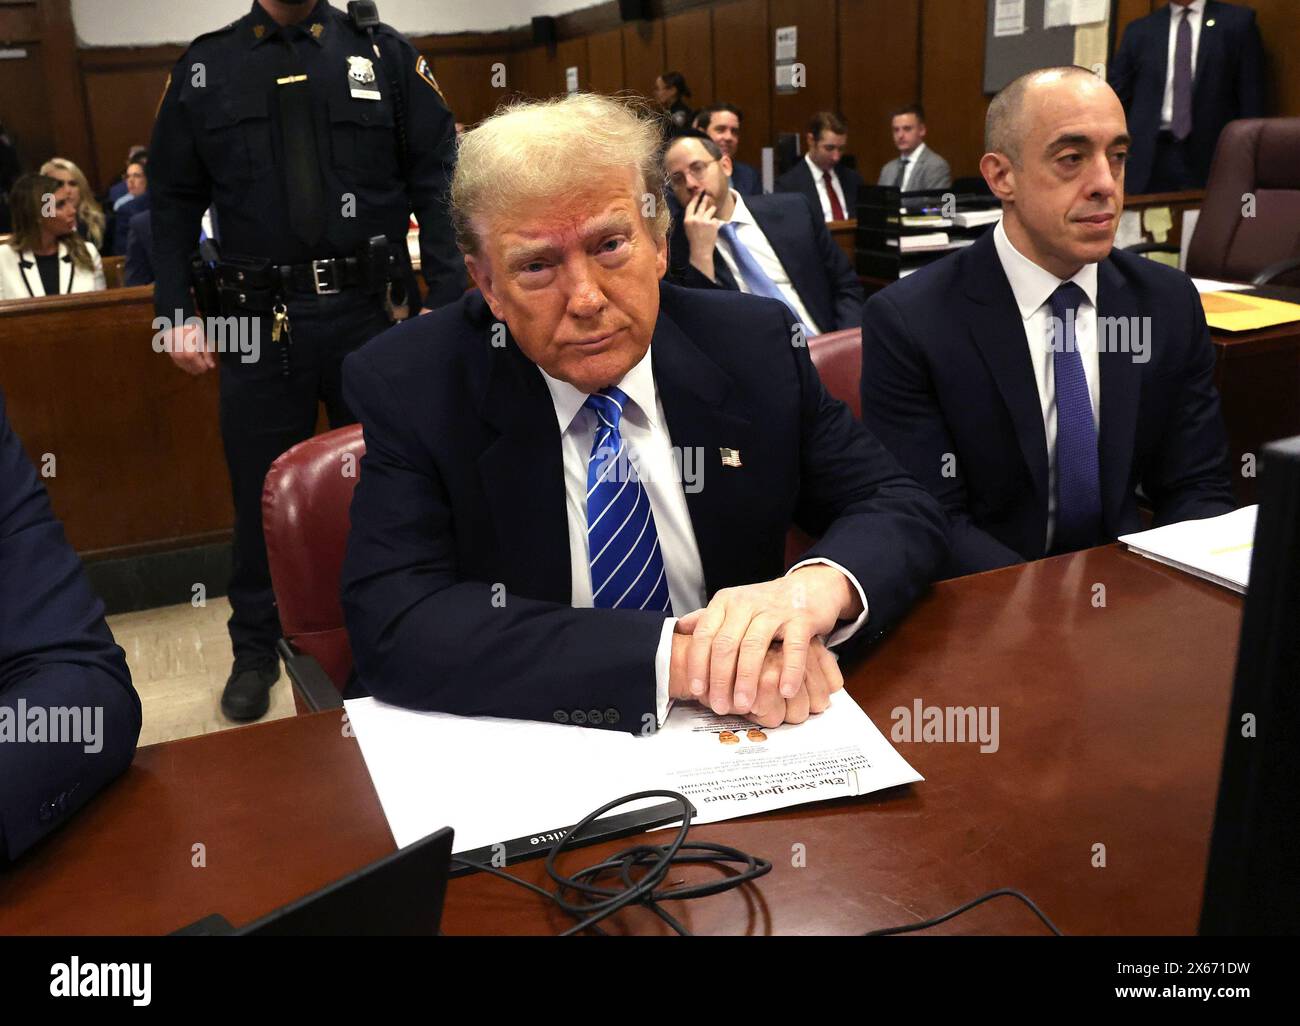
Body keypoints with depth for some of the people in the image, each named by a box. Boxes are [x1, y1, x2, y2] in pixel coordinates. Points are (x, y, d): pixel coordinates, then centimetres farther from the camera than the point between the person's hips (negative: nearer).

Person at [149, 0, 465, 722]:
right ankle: (255, 652, 26)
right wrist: (174, 313, 1)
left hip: (371, 313, 0)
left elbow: (438, 179, 0)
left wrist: (446, 302, -9)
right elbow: (173, 200, 10)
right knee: (260, 492, 8)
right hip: (257, 323, 1)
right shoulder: (204, 67, 9)